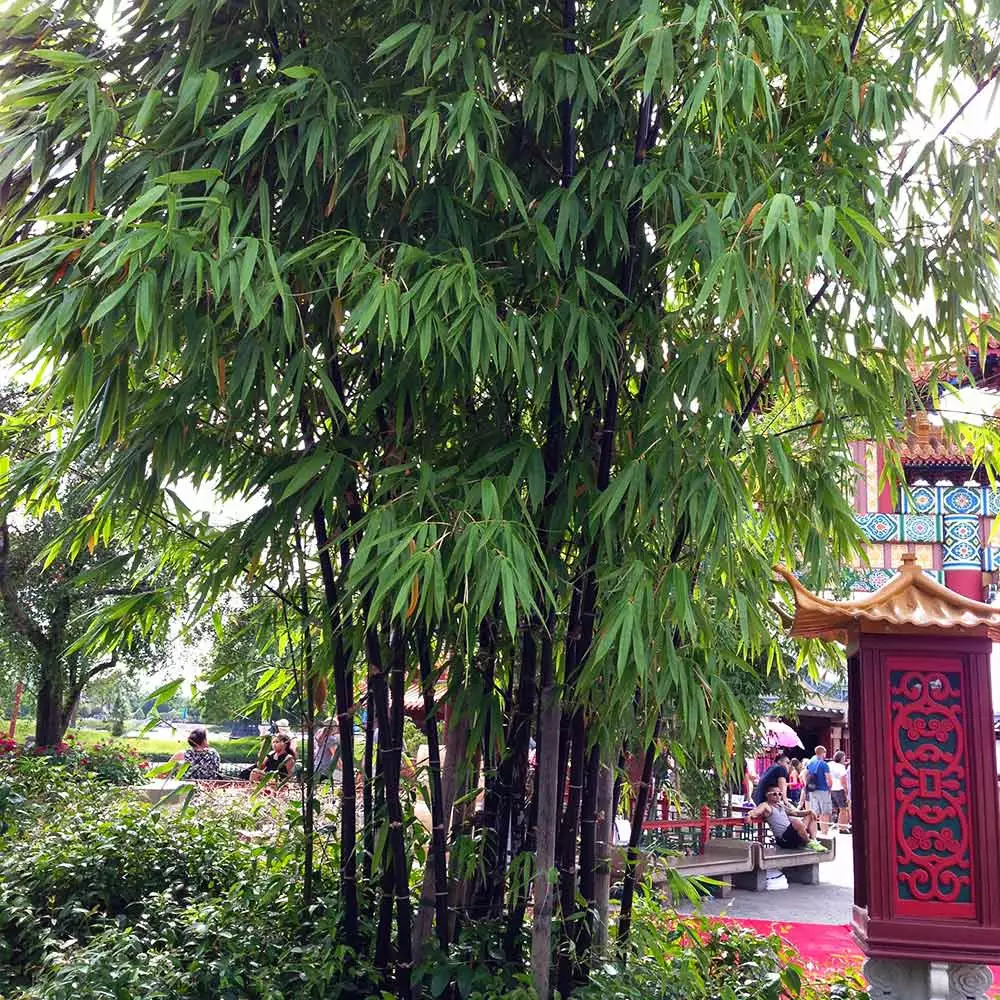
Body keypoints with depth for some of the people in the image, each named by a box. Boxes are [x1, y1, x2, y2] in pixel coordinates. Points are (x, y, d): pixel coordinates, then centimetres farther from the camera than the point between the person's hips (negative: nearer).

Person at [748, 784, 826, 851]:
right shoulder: (766, 806, -2)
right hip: (784, 839, -9)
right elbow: (756, 811, -21)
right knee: (796, 822, -37)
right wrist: (749, 814, -44)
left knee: (811, 815, 16)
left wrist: (809, 811, 9)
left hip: (793, 834, 9)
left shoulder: (781, 805, 22)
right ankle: (809, 843, -15)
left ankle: (814, 841, 0)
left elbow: (795, 813, 24)